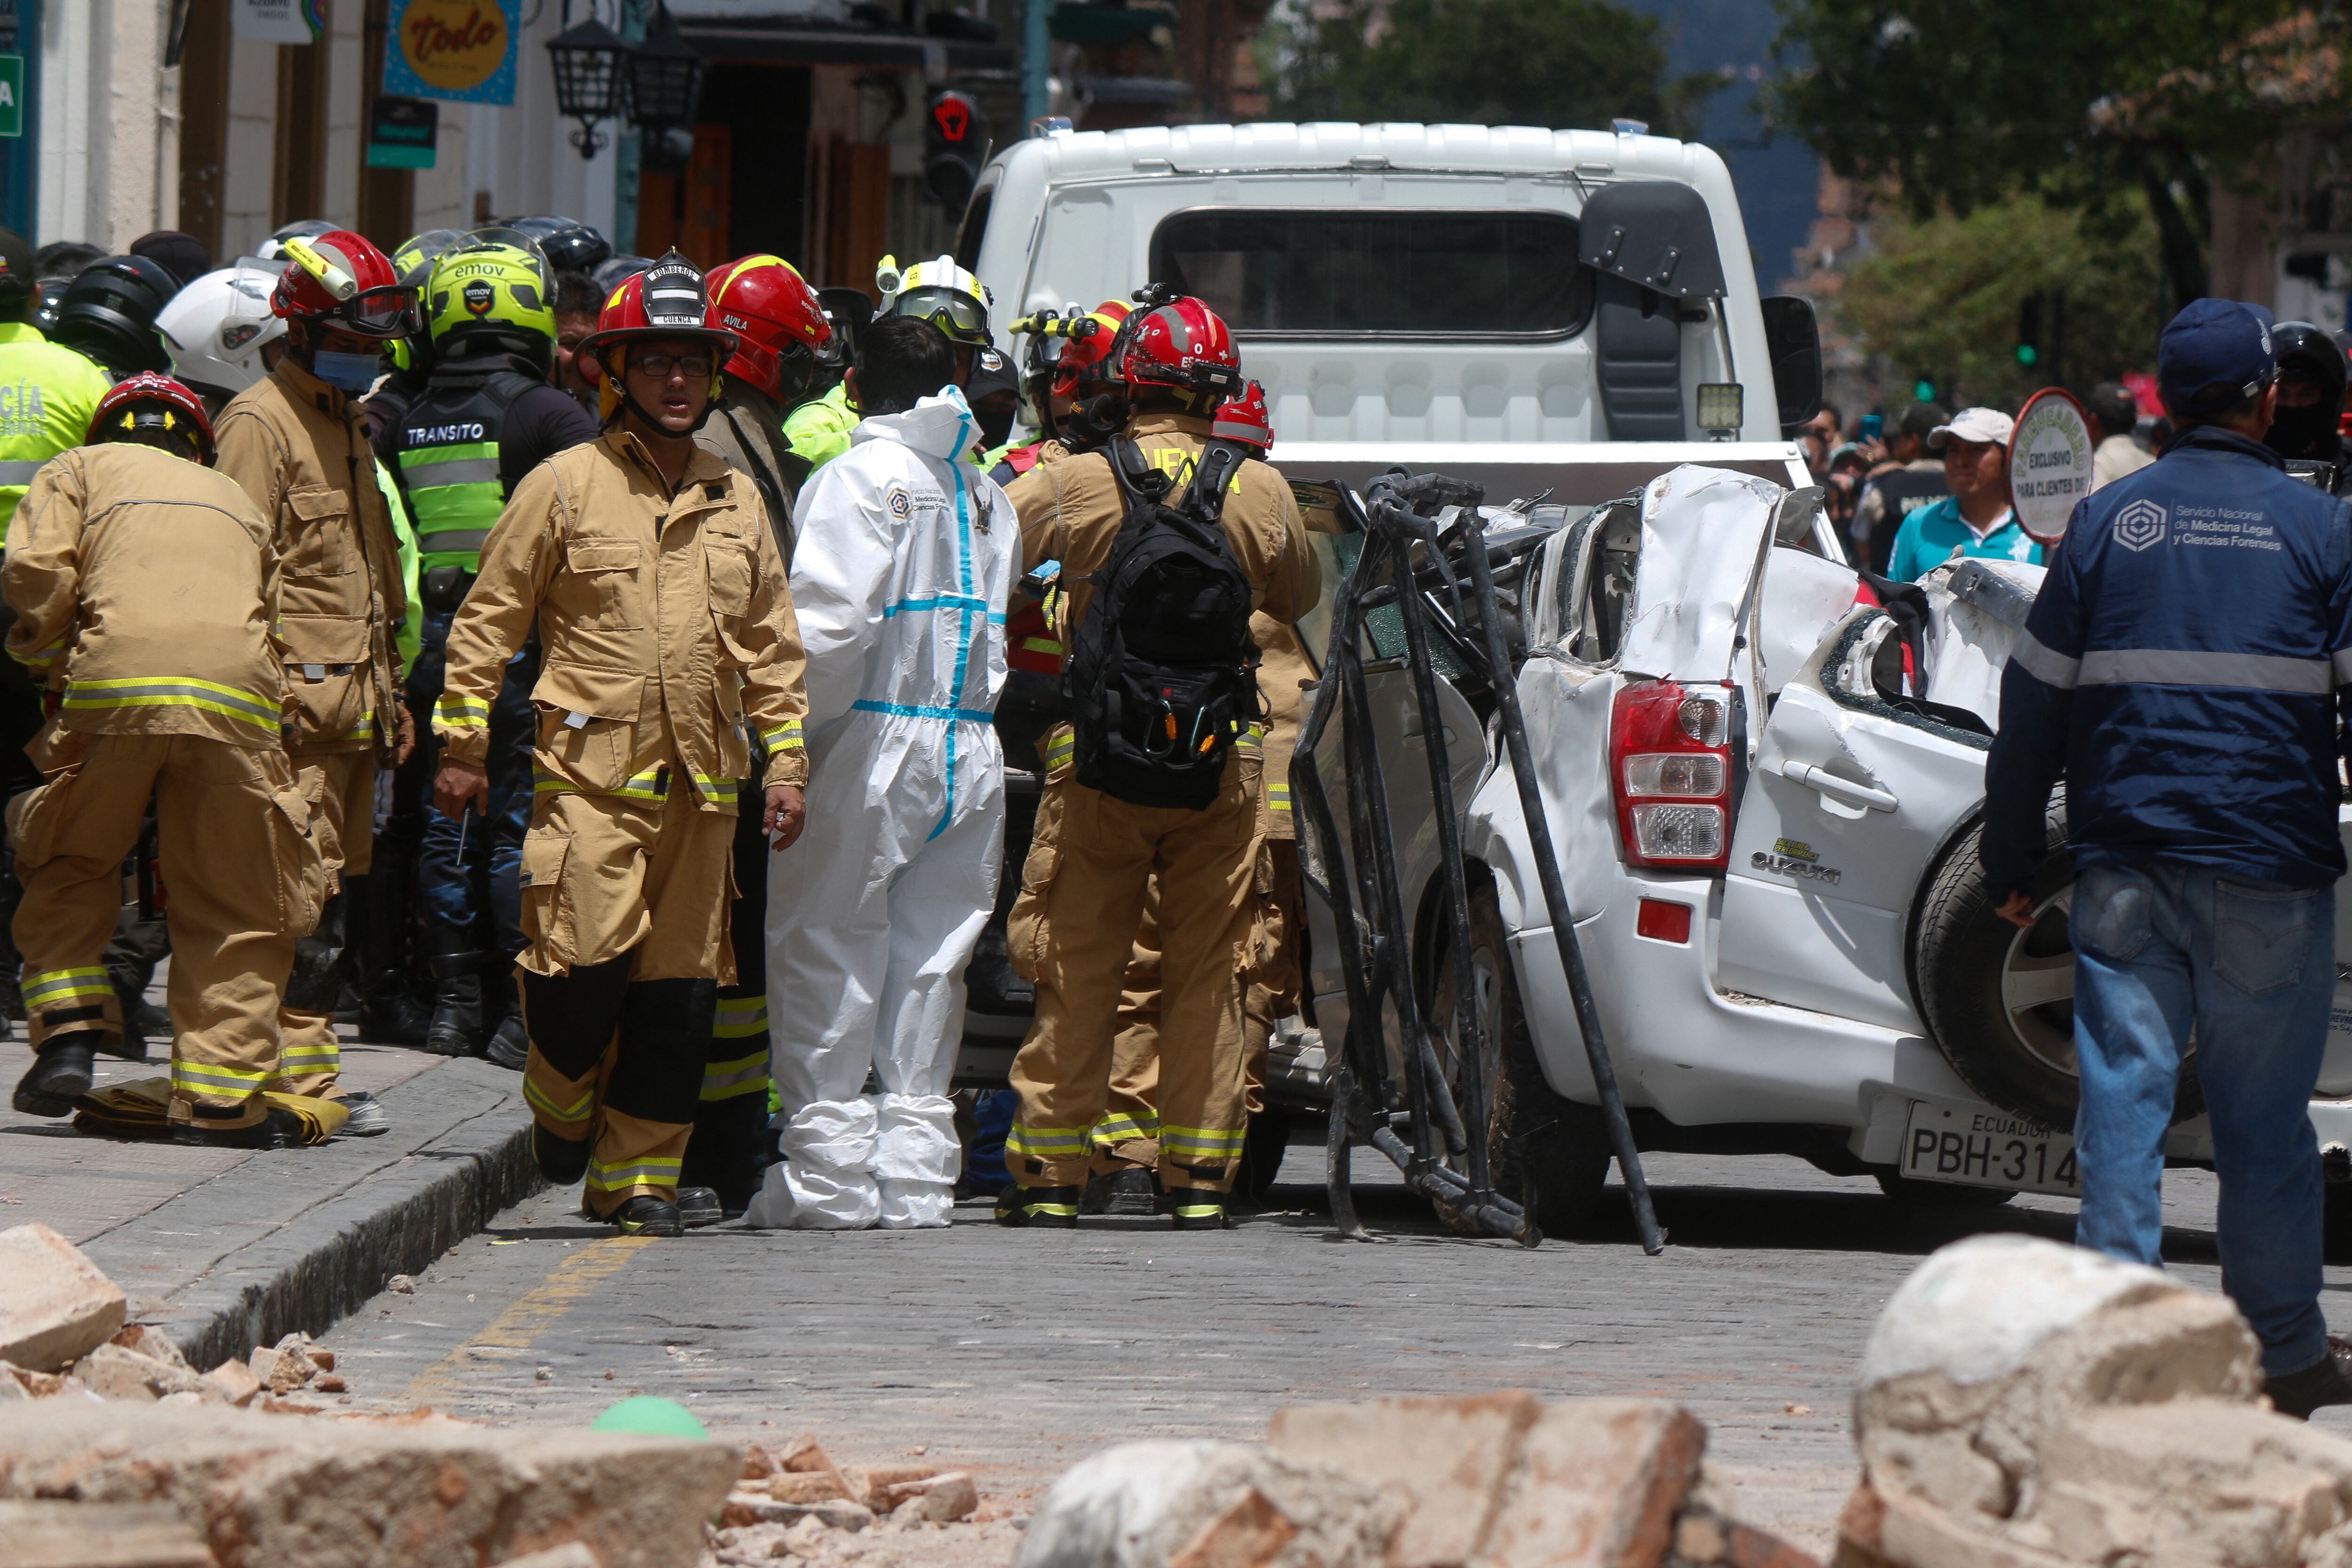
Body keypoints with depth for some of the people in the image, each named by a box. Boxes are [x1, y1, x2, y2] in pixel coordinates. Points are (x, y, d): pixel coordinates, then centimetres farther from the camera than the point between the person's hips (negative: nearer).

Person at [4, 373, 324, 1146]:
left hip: (115, 685, -1)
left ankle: (68, 1031, 5)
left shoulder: (82, 470, 22)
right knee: (235, 907, 8)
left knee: (70, 867, 20)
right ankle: (220, 1094, 2)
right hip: (236, 698, 1)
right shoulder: (238, 501, 33)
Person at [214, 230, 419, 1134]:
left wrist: (391, 696, 25)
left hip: (354, 700, 9)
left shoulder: (348, 424, 22)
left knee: (329, 882, 9)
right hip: (299, 694, -9)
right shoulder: (261, 423, -7)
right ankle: (301, 1073, -12)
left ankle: (304, 1059, 13)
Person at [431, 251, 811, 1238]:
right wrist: (462, 744, 0)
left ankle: (637, 1173, 13)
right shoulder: (564, 487, 1)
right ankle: (562, 1103, 15)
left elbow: (771, 646, 21)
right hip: (591, 773, -4)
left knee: (678, 988, 4)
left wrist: (785, 760, 13)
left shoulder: (736, 503, 15)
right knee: (587, 960, -15)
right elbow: (487, 619, 3)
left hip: (701, 784, 4)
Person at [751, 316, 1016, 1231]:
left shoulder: (860, 478, -8)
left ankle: (827, 1178, -1)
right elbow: (997, 632, 12)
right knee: (929, 966, 10)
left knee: (828, 963, 1)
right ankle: (915, 1176, 11)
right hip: (970, 752, 6)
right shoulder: (985, 493, 13)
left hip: (872, 743, -6)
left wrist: (790, 728, -8)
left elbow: (828, 622, -17)